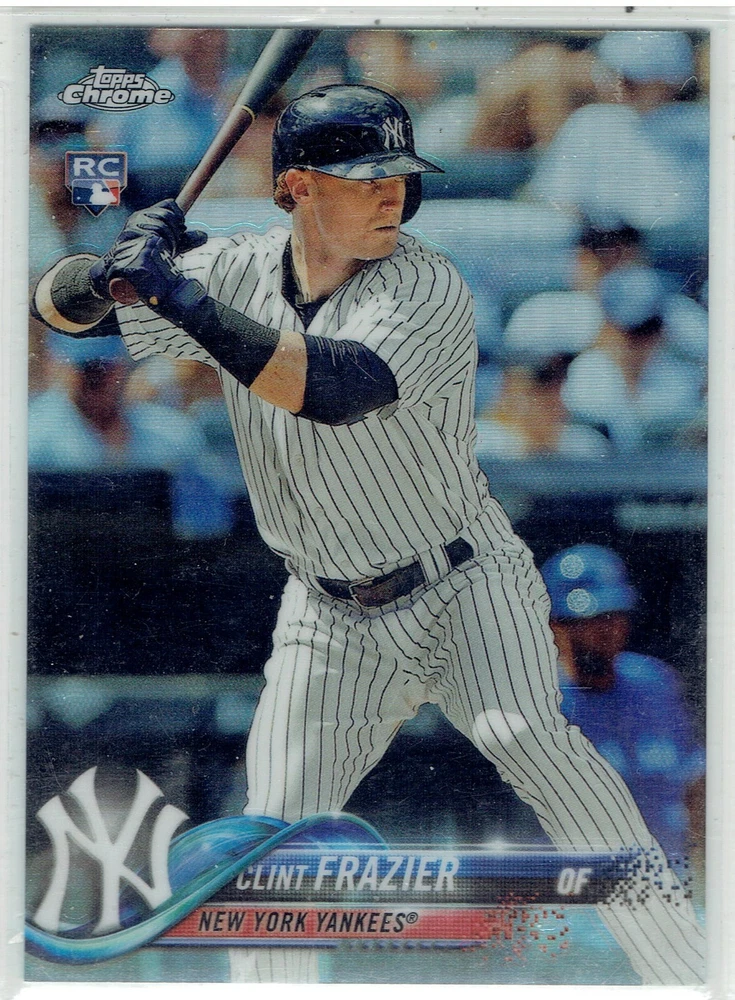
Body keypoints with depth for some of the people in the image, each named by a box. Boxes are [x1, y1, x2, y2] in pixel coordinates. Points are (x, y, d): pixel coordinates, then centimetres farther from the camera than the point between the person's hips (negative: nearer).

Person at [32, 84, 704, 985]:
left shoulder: (427, 290, -19)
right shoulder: (237, 274, -4)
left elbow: (330, 388, -37)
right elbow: (63, 309, 2)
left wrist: (176, 293, -36)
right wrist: (104, 274, -22)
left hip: (464, 585, -4)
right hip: (330, 620, 4)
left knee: (526, 737, -28)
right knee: (277, 841, -1)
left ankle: (689, 976, -25)